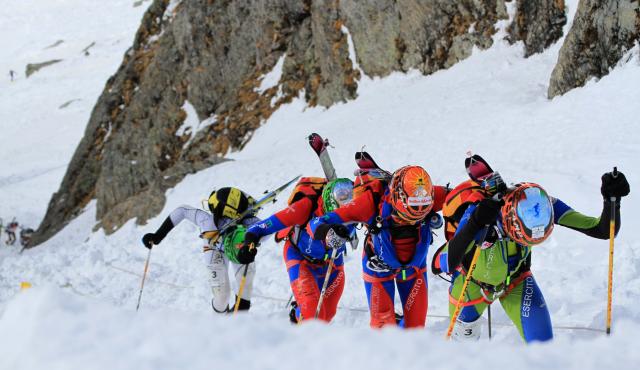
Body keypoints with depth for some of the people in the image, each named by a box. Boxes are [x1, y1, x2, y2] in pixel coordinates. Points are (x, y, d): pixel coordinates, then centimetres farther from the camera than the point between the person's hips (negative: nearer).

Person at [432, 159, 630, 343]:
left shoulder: (542, 203, -33)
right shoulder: (479, 211, -42)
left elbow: (601, 230, -29)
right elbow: (443, 265, -51)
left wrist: (612, 199, -48)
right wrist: (474, 224, -63)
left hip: (516, 279, 2)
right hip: (472, 281, -2)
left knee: (540, 340, -14)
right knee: (463, 340, 19)